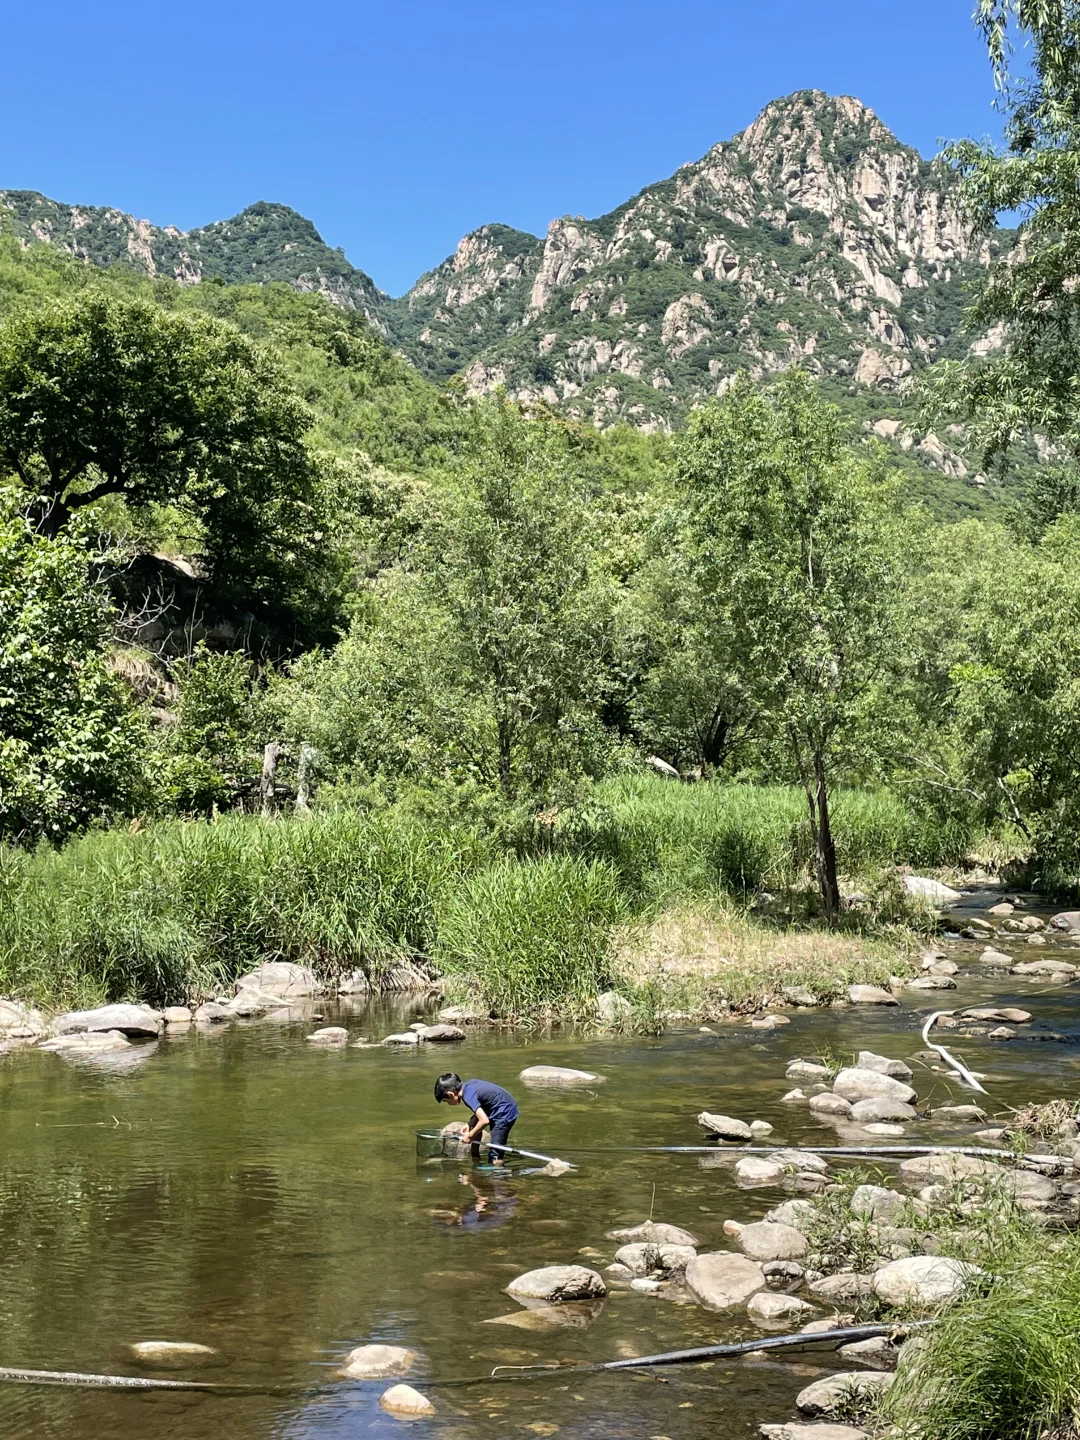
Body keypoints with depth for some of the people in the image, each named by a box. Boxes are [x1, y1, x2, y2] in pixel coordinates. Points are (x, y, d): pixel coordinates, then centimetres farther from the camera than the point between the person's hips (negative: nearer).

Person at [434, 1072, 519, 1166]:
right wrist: (470, 1125, 1)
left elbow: (484, 1120, -29)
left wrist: (470, 1136, -14)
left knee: (495, 1156, -11)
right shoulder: (468, 1085, 4)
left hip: (505, 1113, -10)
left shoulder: (468, 1095, -22)